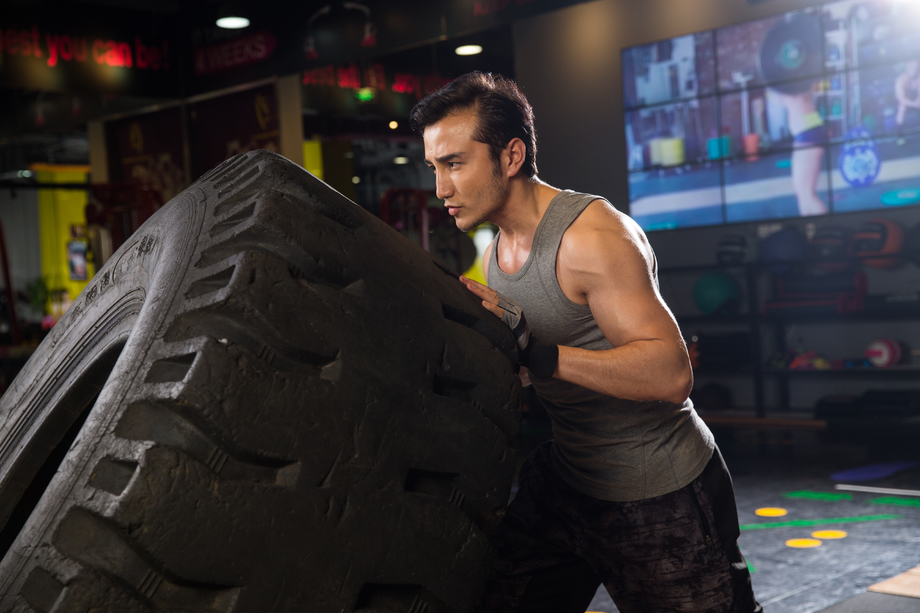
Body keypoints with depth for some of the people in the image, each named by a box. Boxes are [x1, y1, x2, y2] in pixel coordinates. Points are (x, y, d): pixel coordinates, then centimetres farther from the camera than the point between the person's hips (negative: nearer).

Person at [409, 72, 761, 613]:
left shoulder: (593, 237, -22)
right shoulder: (495, 255, 5)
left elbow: (671, 375, -31)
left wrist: (534, 351, -37)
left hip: (661, 500, -7)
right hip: (565, 481, 8)